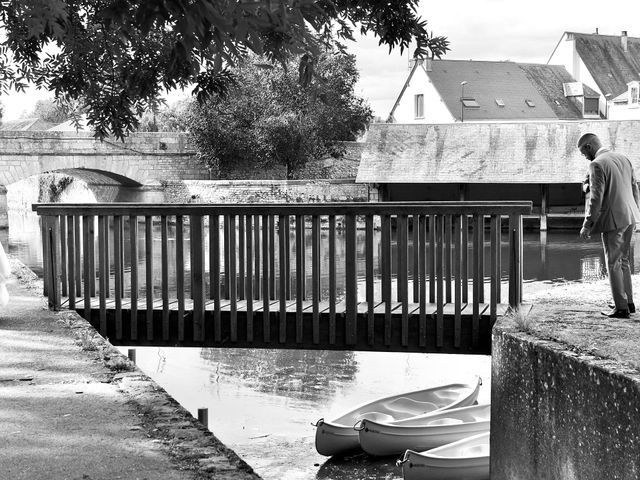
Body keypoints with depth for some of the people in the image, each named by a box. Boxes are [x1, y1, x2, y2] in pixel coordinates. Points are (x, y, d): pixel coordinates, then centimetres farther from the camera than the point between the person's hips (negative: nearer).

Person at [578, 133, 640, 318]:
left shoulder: (597, 165, -14)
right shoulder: (623, 159, 10)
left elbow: (596, 198, -18)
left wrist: (587, 225, -12)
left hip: (612, 220, -8)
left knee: (613, 264, 1)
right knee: (623, 261, 19)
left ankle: (621, 308, 3)